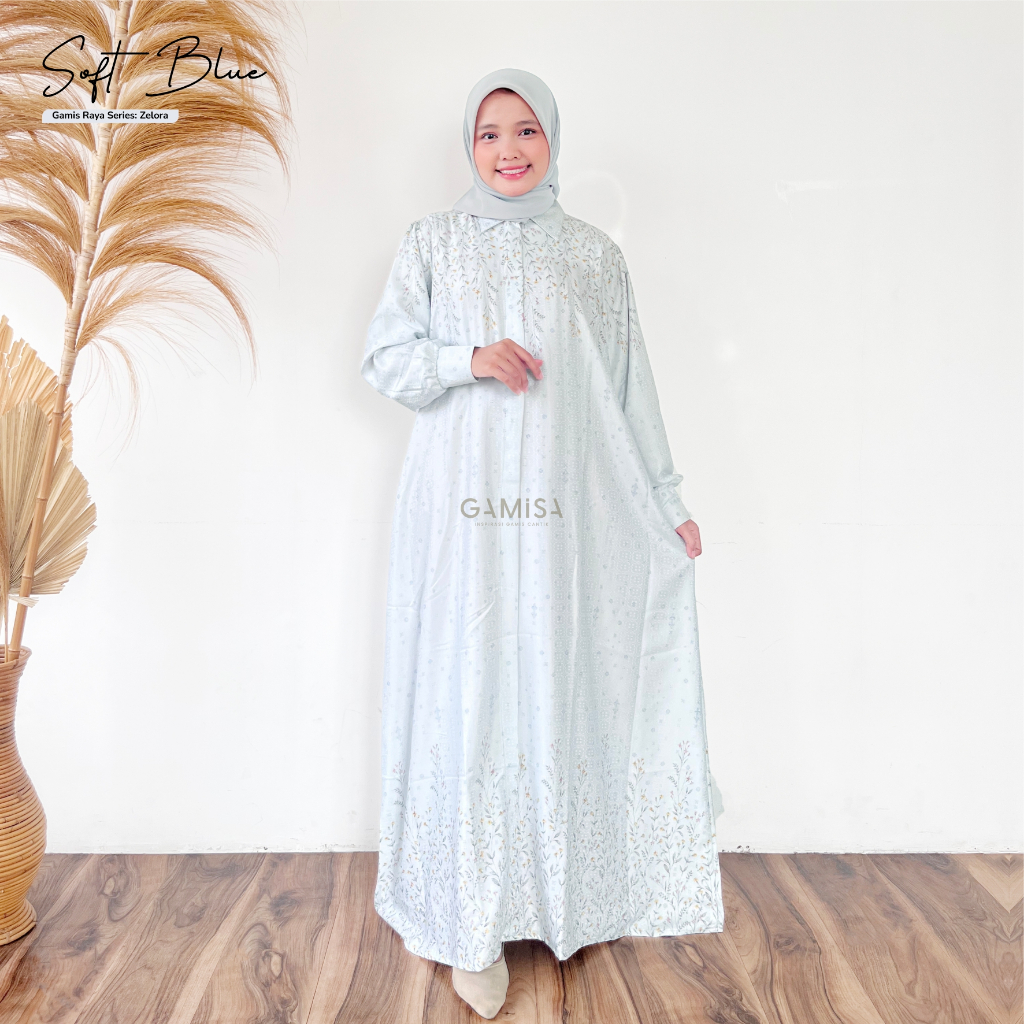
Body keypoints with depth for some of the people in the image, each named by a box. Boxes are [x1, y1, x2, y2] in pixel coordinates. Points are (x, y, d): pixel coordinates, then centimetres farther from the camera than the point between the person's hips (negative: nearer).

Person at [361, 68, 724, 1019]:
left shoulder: (595, 256, 11)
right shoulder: (431, 243, 8)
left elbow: (630, 390, 12)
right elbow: (383, 360, 5)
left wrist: (666, 503, 11)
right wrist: (469, 357, -13)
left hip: (565, 509, 1)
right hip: (462, 505, -1)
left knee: (563, 685, 5)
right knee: (468, 687, 0)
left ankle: (567, 897, 24)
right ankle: (472, 920, 14)